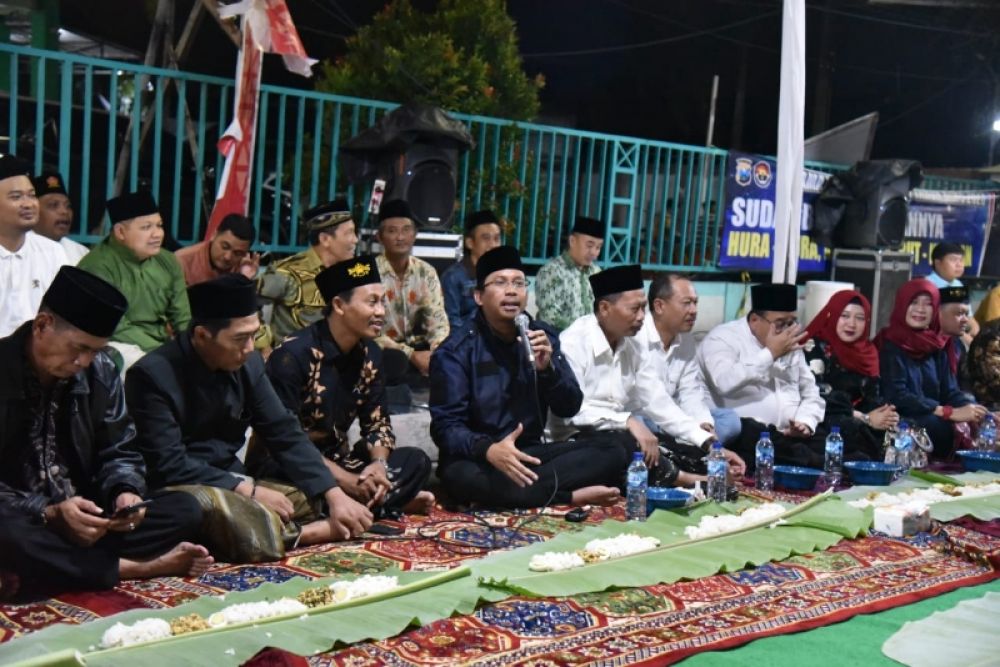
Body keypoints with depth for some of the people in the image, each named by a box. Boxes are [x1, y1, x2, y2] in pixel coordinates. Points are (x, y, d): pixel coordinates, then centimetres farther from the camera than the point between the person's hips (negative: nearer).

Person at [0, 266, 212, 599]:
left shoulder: (100, 371, 2)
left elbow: (119, 453, 10)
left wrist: (126, 493, -13)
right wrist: (49, 513, -29)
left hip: (86, 519, 5)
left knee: (184, 510, -10)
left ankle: (66, 562, -22)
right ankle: (132, 568, -20)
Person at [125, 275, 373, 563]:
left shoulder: (248, 363, 0)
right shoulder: (152, 375, -17)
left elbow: (284, 434, 3)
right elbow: (169, 466, -20)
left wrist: (335, 494, -9)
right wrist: (248, 490, -22)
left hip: (236, 484, 6)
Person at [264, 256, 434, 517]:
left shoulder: (369, 353, 2)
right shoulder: (294, 354, -19)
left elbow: (377, 422, 6)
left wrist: (379, 463, -17)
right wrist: (344, 480, -29)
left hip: (334, 458, 7)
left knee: (415, 461, -9)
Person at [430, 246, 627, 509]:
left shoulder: (542, 335, 4)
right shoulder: (456, 350, -9)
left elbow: (569, 408, 2)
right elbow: (445, 425, -16)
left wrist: (547, 368, -18)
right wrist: (488, 449, -36)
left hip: (530, 454, 4)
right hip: (480, 457, -4)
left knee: (612, 452, -13)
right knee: (462, 475, -39)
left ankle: (524, 490, -27)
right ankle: (572, 496, -25)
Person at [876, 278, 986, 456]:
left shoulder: (937, 347, 13)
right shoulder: (889, 345, -6)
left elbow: (950, 391, 6)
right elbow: (897, 396, -17)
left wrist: (976, 411, -16)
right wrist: (950, 413, -24)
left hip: (932, 420, 6)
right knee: (941, 426, -33)